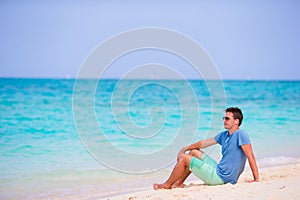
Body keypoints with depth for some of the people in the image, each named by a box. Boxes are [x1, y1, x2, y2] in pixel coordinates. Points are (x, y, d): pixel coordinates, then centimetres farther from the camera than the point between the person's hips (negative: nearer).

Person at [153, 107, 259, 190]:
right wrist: (185, 148, 23)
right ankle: (179, 183, 18)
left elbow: (250, 156, -20)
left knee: (184, 158, -5)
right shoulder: (224, 135, 12)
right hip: (218, 169, 9)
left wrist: (256, 179, -23)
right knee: (194, 152, 20)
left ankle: (167, 185, 11)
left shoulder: (240, 135, -17)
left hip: (221, 177, -9)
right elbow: (204, 143, 22)